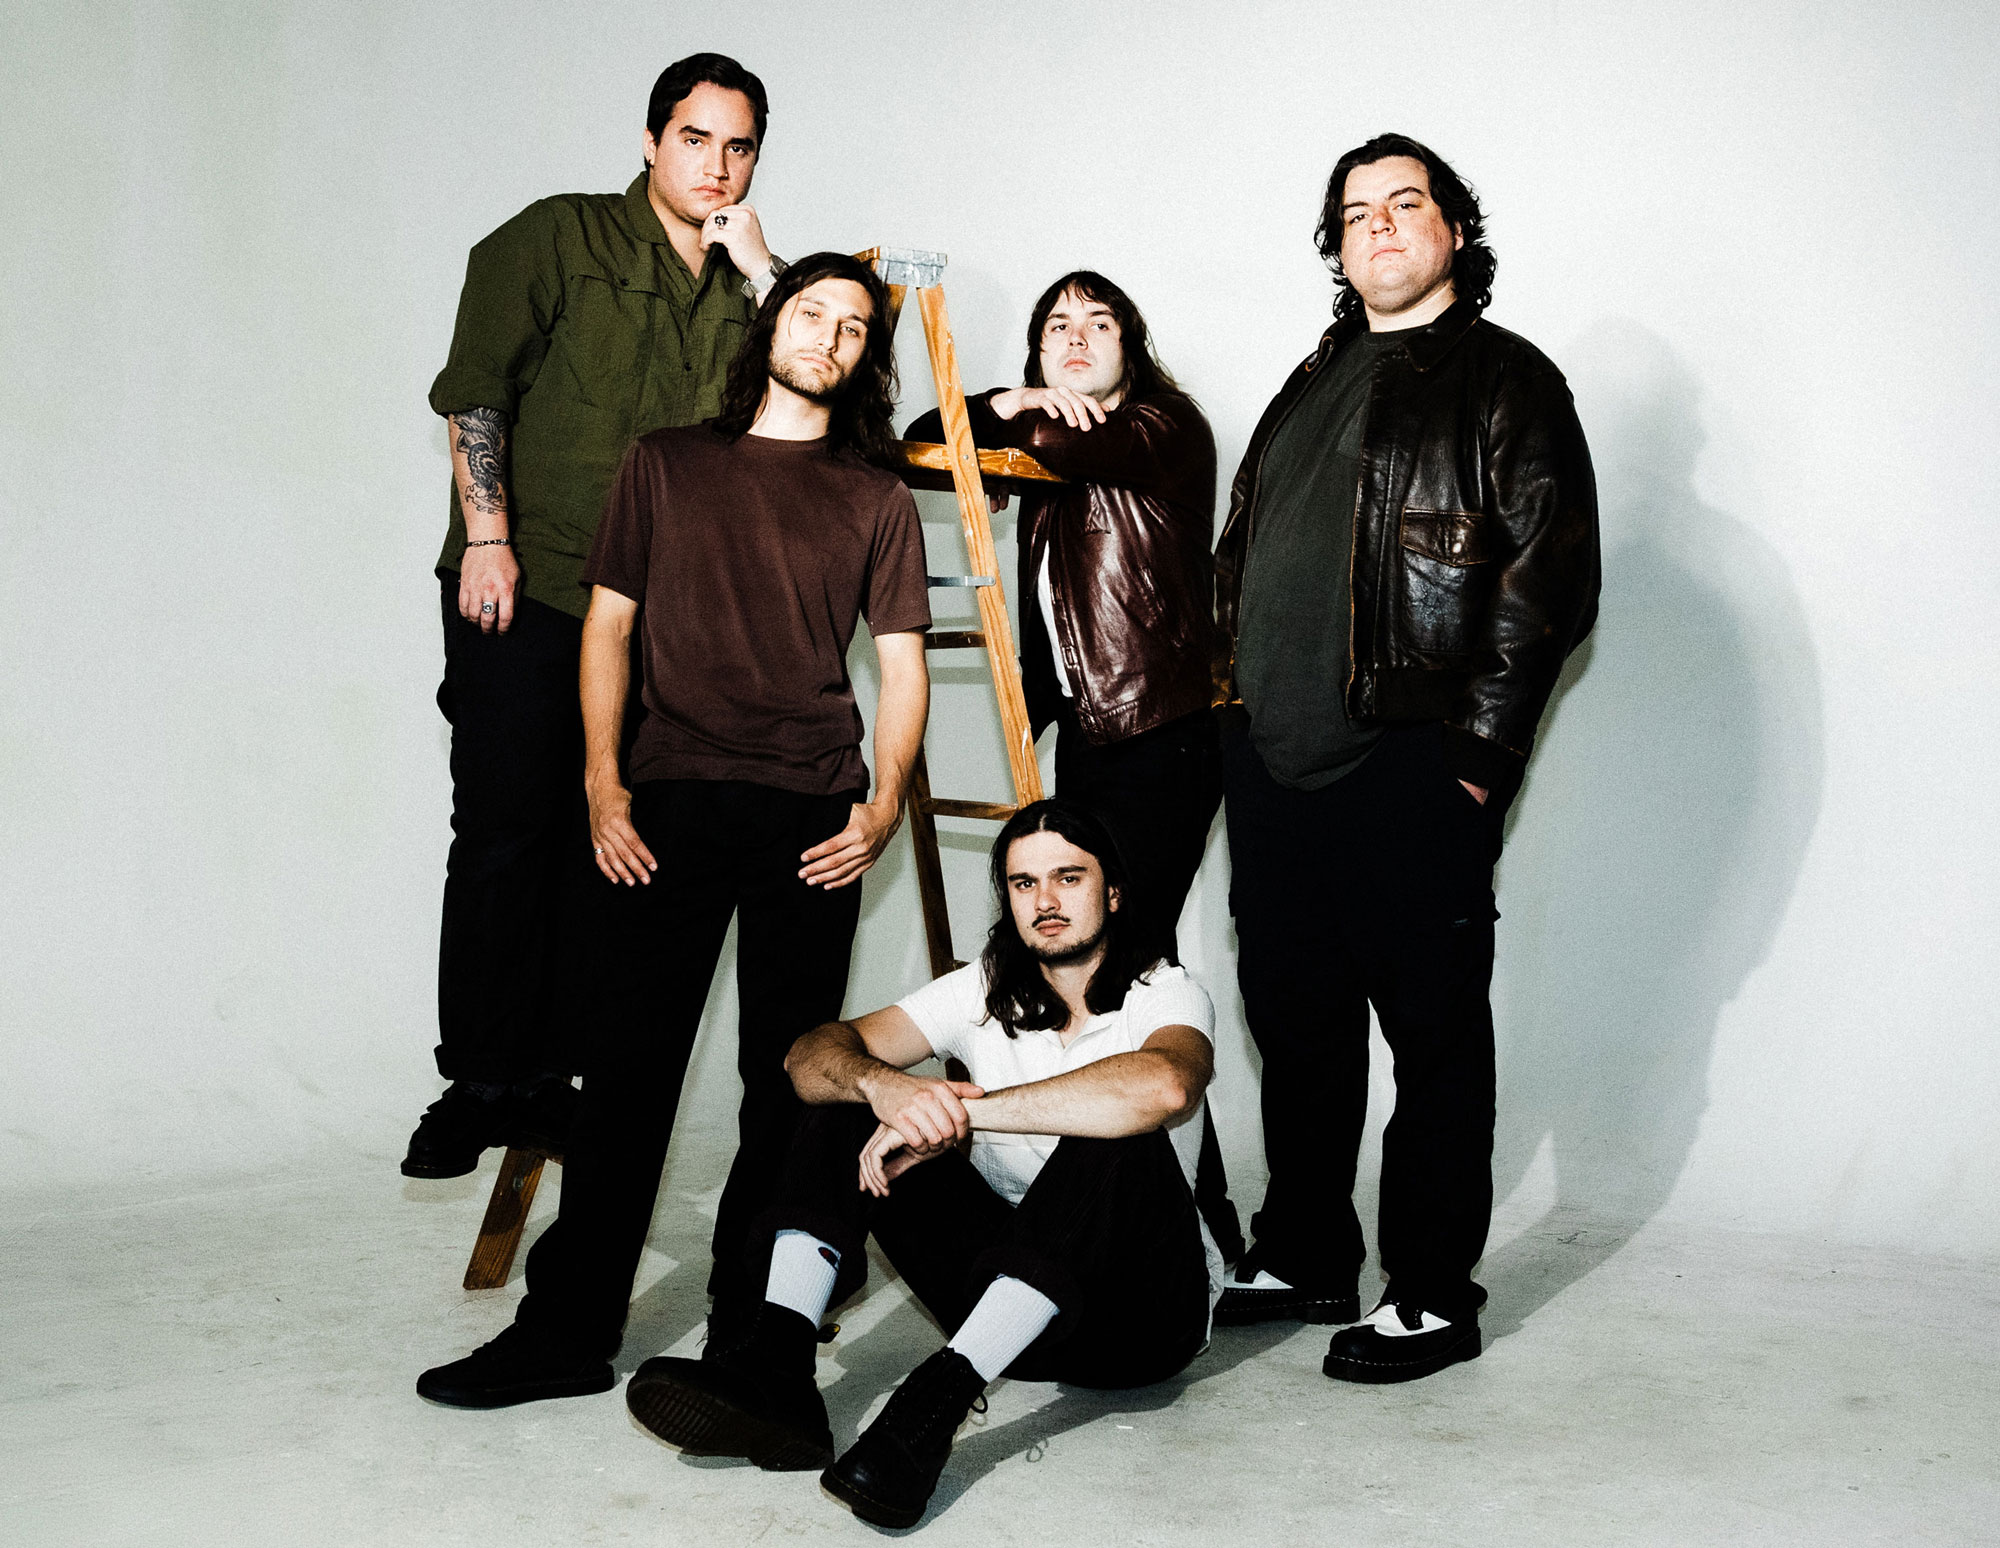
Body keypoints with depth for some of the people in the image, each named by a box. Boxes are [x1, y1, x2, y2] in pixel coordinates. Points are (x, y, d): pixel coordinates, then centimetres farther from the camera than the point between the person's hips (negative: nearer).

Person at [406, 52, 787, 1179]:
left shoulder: (744, 285, 15)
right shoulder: (558, 239, 3)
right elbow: (474, 386, -3)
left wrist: (758, 264, -4)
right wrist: (488, 538, -12)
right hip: (524, 594, -4)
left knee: (603, 843, 4)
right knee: (503, 833, -3)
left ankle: (548, 1078, 14)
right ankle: (475, 1083, 8)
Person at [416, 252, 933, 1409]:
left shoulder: (876, 501, 13)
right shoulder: (666, 465, 14)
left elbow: (903, 665, 11)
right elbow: (610, 626, 12)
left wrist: (885, 802, -5)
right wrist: (603, 784, 1)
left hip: (813, 816, 0)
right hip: (673, 801, 0)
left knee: (788, 1074, 2)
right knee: (632, 1061, -3)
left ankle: (749, 1326, 12)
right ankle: (569, 1326, 5)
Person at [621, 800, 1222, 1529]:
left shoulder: (1168, 996, -9)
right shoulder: (984, 992, 5)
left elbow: (1162, 1084, -37)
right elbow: (812, 1055, -6)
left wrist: (961, 1110, -34)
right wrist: (882, 1085, -31)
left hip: (1140, 1310, -4)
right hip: (1006, 1299, 5)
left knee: (1117, 1137, -35)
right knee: (849, 1106, -9)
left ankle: (931, 1403, -41)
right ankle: (773, 1366, -29)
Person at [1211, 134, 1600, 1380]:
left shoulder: (1506, 379, 0)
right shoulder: (1316, 381, 21)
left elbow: (1550, 576, -9)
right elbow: (1241, 548, 24)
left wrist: (1478, 747, -14)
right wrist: (1241, 689, 13)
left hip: (1411, 771, -7)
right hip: (1273, 762, 7)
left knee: (1433, 1029, 1)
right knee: (1295, 1017, 14)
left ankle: (1434, 1297, 13)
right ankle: (1304, 1256, 28)